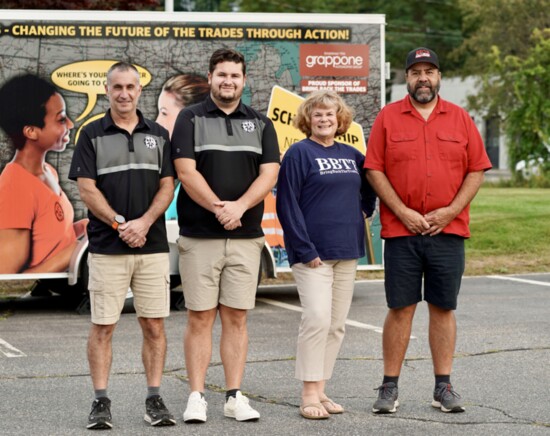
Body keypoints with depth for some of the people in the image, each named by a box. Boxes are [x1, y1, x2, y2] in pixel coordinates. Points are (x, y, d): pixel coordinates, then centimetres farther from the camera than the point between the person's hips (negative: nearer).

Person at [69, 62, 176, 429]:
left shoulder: (158, 135, 10)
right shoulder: (92, 135, 4)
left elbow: (167, 188, 5)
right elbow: (87, 190, -3)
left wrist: (143, 223, -11)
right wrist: (120, 224, -13)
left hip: (153, 246, 2)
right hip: (107, 248, -2)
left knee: (154, 325, 2)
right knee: (103, 326, -1)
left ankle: (155, 399, 9)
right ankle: (101, 402, 5)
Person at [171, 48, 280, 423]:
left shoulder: (260, 123, 11)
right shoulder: (191, 119, 4)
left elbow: (269, 174, 1)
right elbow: (186, 172, -7)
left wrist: (239, 206, -15)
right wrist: (219, 208, -17)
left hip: (246, 236, 2)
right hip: (199, 236, -2)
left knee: (237, 318, 4)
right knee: (200, 318, -1)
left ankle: (235, 397, 9)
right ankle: (197, 397, 3)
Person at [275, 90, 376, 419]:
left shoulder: (350, 155, 12)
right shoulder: (299, 153, -5)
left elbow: (369, 186, 30)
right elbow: (287, 204, -10)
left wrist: (366, 209, 11)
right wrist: (304, 250, -15)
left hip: (347, 252, 6)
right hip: (313, 253, -6)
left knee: (337, 324, 7)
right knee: (317, 318, -14)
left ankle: (321, 390, 15)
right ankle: (310, 395, -9)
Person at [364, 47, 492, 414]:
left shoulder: (460, 119, 8)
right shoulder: (388, 118, 4)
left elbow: (477, 170, 6)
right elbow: (375, 170, 0)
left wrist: (451, 210, -7)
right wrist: (403, 212, -9)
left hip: (448, 230, 1)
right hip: (401, 231, -1)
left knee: (444, 308, 6)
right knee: (400, 308, 0)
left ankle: (444, 387, 12)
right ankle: (390, 387, 6)